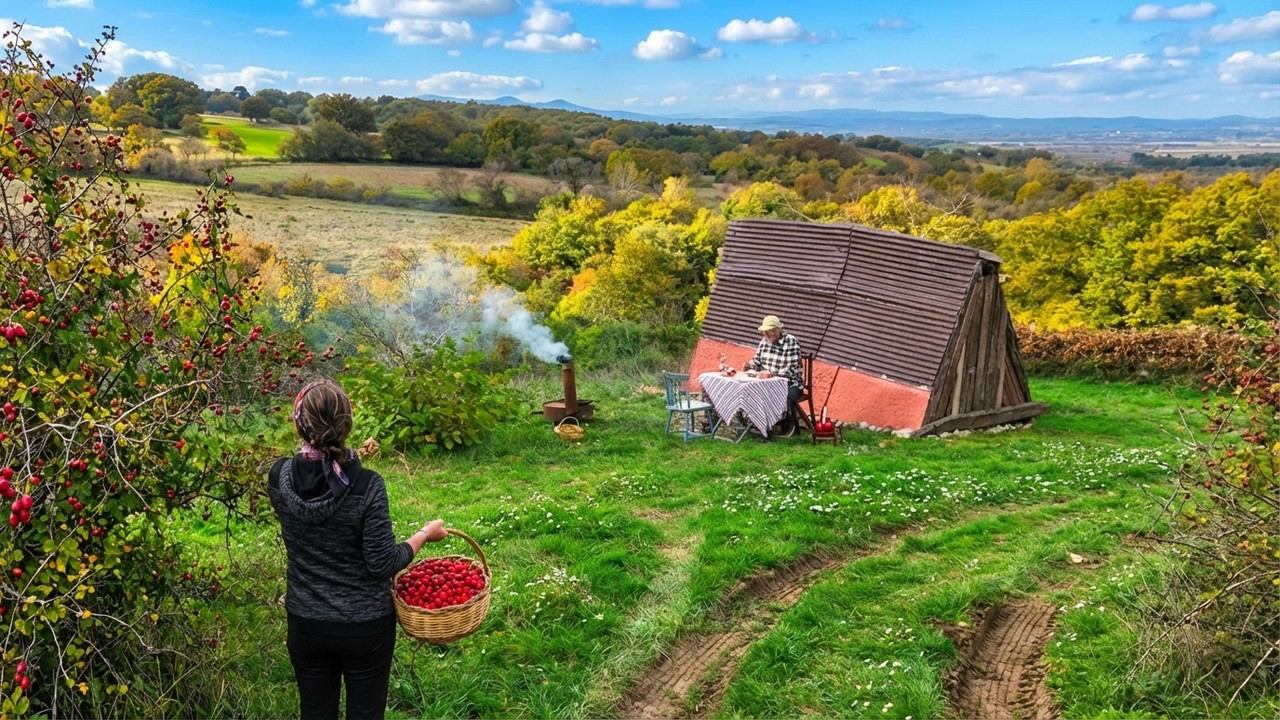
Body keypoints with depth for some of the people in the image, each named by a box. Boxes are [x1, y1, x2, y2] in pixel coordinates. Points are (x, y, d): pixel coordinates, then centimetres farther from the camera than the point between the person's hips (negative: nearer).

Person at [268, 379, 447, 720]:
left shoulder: (279, 477, -11)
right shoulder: (368, 485, -23)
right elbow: (382, 564, -18)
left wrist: (349, 462, 21)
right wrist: (424, 534, -3)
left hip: (306, 625, 3)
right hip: (366, 625, -3)